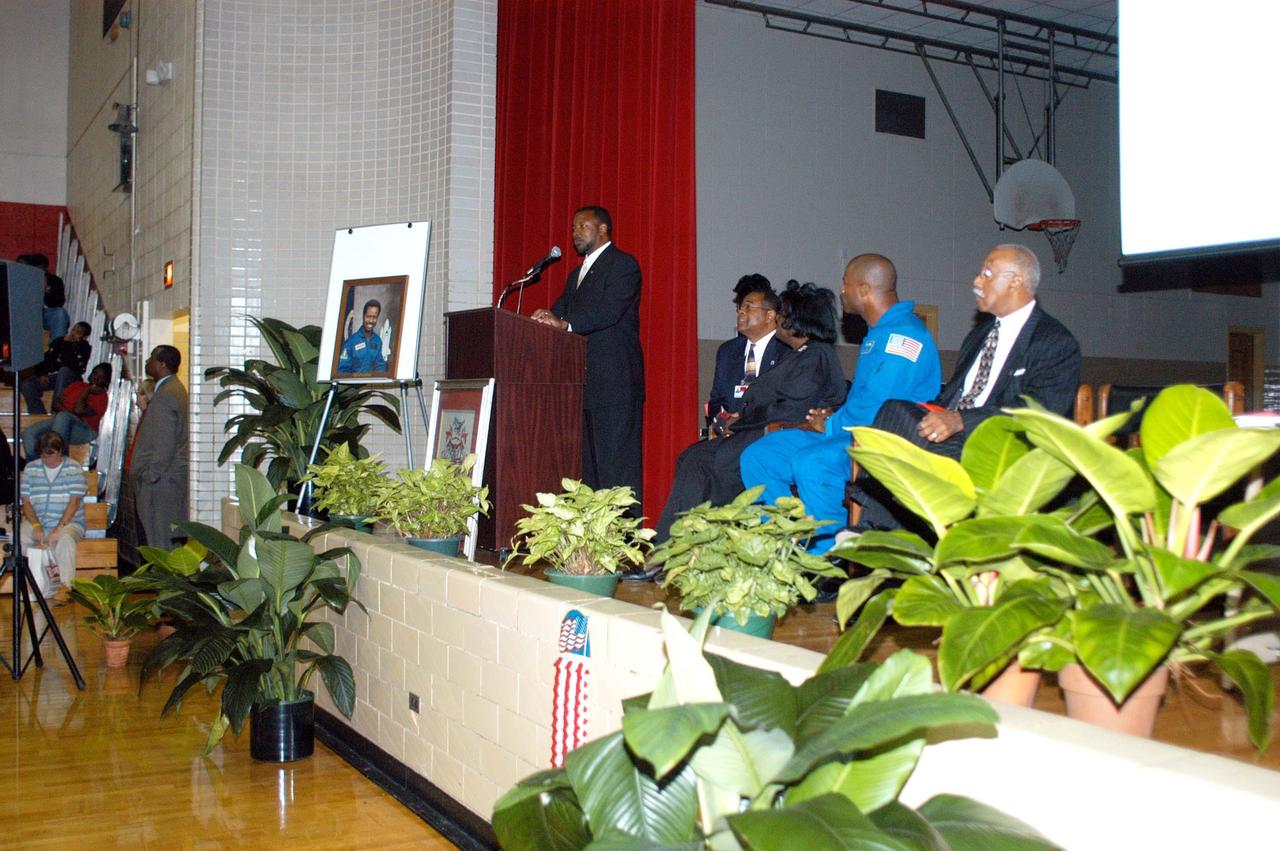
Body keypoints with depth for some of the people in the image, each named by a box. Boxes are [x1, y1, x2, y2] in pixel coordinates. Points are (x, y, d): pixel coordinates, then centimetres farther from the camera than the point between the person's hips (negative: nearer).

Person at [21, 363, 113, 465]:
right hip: (60, 422, 7)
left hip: (84, 430, -7)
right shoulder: (77, 385, 20)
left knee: (62, 416, -38)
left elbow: (79, 410, -15)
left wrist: (88, 390, -1)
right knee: (28, 432, -17)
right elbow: (56, 403, 13)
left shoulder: (102, 396, -1)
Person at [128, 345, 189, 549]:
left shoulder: (166, 395, -17)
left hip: (160, 479, -10)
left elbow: (165, 443, -21)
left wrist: (150, 475, -17)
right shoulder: (174, 389, 16)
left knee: (160, 542, -6)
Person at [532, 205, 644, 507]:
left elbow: (609, 312, -17)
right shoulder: (576, 275, 25)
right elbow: (560, 313, 15)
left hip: (614, 382, -9)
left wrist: (564, 323, -27)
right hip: (585, 385, 9)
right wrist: (546, 318, -9)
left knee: (617, 462, -10)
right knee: (588, 465, 9)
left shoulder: (623, 265, -3)